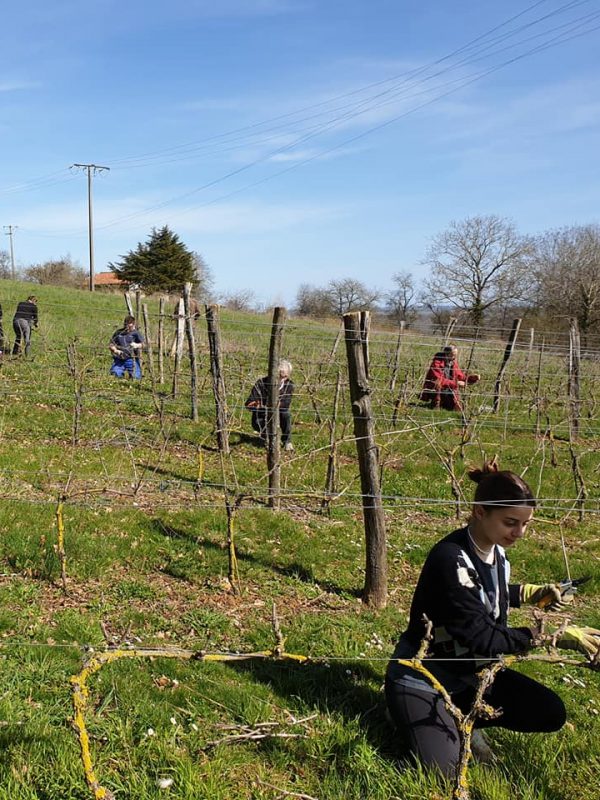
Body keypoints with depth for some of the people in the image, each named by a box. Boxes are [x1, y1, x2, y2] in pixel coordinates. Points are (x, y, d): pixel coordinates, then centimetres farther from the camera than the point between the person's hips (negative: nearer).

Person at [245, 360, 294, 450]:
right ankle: (265, 437, 4)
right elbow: (249, 404, -19)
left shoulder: (289, 385, -11)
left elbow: (285, 405, -24)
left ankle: (287, 441, -11)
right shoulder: (261, 383, -16)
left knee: (286, 414, -30)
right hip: (261, 419, -1)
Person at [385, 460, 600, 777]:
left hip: (471, 672, 8)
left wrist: (532, 592, 5)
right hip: (422, 679, -8)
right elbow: (484, 639, -29)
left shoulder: (495, 551, -3)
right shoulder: (450, 559, -30)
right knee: (444, 768, -22)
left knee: (550, 714, -2)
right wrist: (556, 635, -30)